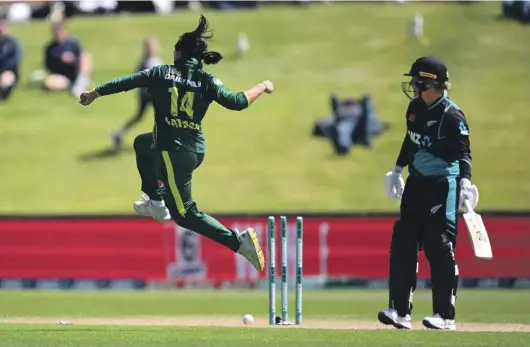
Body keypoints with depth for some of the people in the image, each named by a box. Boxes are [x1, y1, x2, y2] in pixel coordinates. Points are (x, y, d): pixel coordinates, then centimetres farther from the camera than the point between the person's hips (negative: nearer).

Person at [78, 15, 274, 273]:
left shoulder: (161, 73, -5)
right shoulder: (208, 82, -1)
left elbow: (125, 83, 1)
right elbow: (236, 102, -10)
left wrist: (94, 94, 16)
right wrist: (262, 87, 8)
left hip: (172, 150, -6)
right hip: (196, 149, 6)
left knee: (184, 214, 1)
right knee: (141, 144, 34)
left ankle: (237, 241, -15)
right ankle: (156, 202, 40)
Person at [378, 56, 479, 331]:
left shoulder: (452, 116, -16)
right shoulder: (416, 107, 6)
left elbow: (463, 152, -18)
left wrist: (465, 181, -32)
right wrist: (397, 171, 27)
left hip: (443, 187, -8)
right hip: (416, 184, 8)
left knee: (440, 250, -5)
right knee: (402, 245, 3)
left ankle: (445, 316, 1)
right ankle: (400, 312, 6)